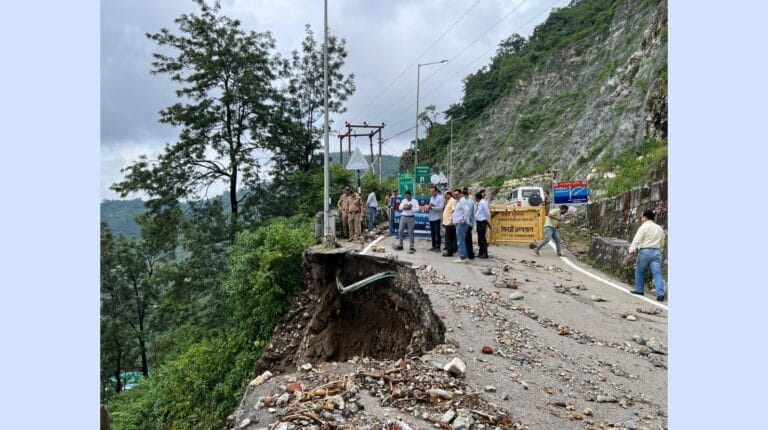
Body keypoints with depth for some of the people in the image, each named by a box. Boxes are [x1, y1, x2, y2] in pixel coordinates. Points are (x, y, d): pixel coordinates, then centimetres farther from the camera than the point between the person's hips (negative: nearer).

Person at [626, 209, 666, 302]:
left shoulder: (644, 227, -6)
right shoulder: (659, 228, 15)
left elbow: (636, 241, -15)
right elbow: (662, 244, 21)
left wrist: (631, 252, -17)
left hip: (645, 251, -5)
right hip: (656, 252, 5)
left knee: (639, 272, 12)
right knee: (657, 273, -3)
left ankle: (639, 290, 19)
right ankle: (660, 293, -13)